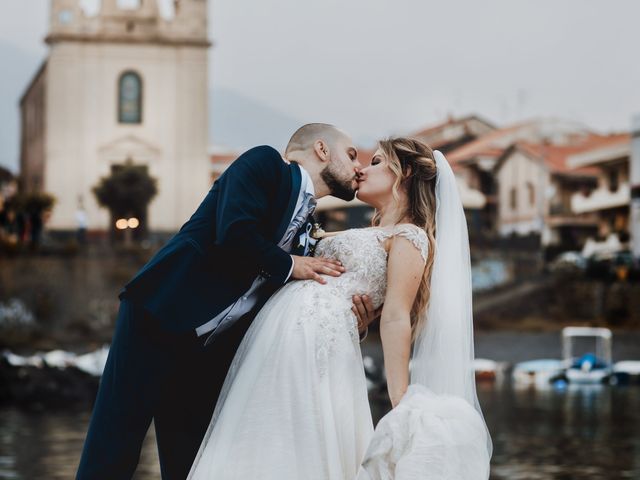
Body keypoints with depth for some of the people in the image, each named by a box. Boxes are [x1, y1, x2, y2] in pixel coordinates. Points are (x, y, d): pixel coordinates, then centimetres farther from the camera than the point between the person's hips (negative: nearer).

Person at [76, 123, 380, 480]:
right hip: (159, 320, -8)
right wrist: (289, 265, -6)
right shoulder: (264, 164, -2)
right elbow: (234, 233, -20)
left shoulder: (305, 229, 18)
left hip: (210, 353, 8)